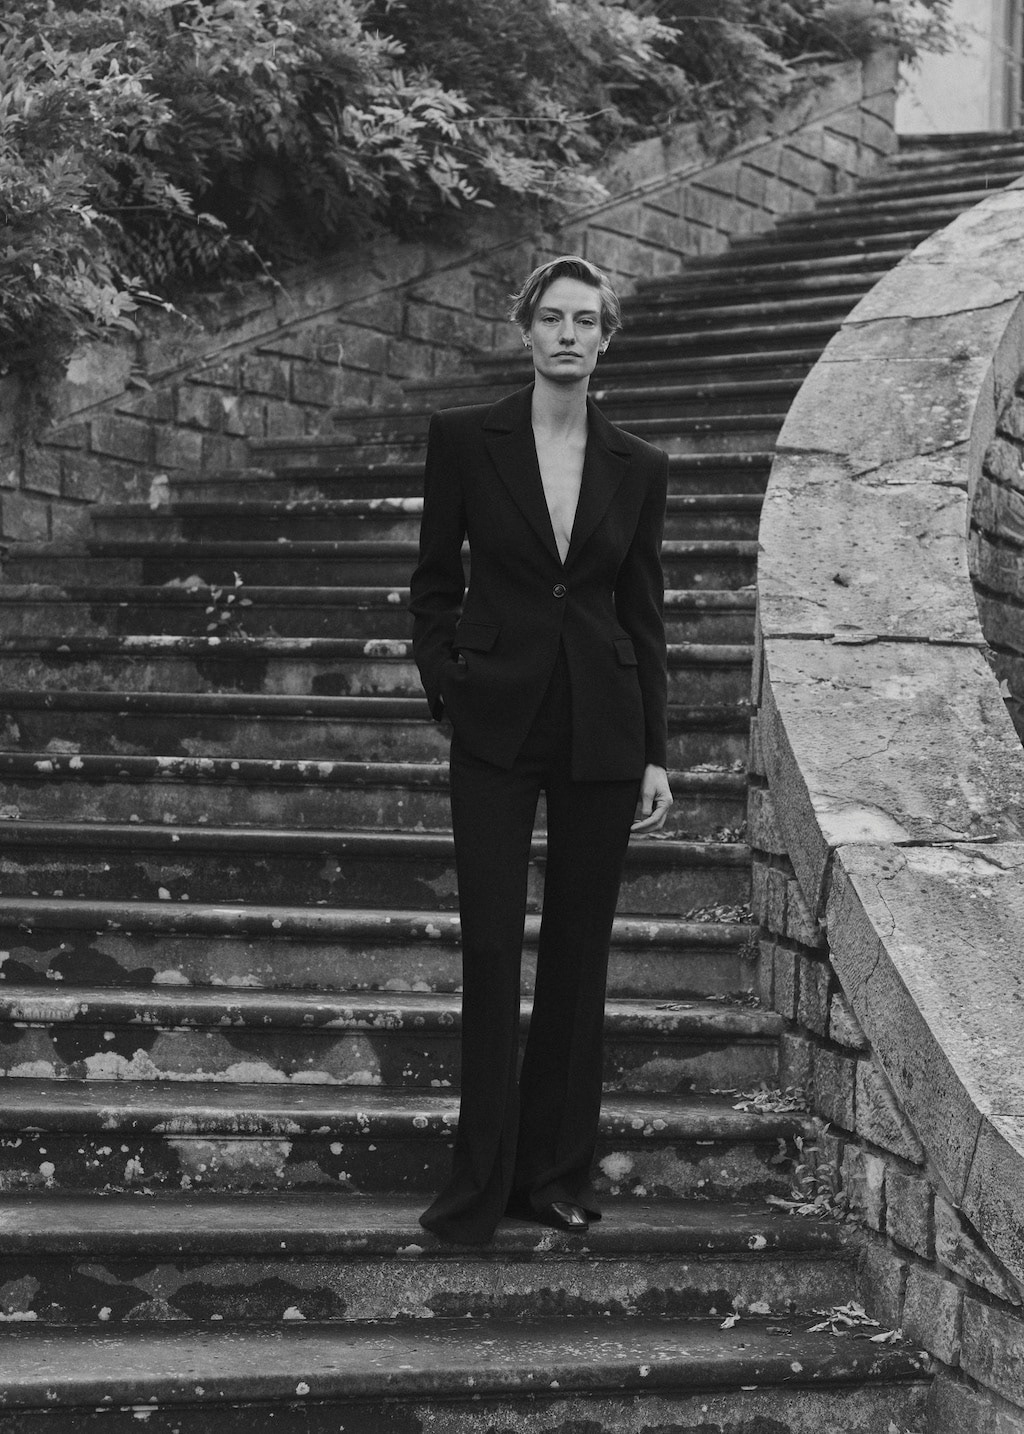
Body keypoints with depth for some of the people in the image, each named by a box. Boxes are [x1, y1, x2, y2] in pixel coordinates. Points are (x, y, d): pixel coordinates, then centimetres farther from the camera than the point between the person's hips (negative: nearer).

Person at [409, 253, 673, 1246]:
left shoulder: (637, 468, 5)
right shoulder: (464, 439, 0)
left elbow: (644, 615, 8)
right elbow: (434, 585, 6)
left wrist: (655, 753, 4)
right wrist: (446, 697, -3)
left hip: (602, 730, 2)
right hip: (497, 725, -2)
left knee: (579, 951, 7)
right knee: (491, 948, -3)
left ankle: (556, 1172, 19)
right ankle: (479, 1184, 6)